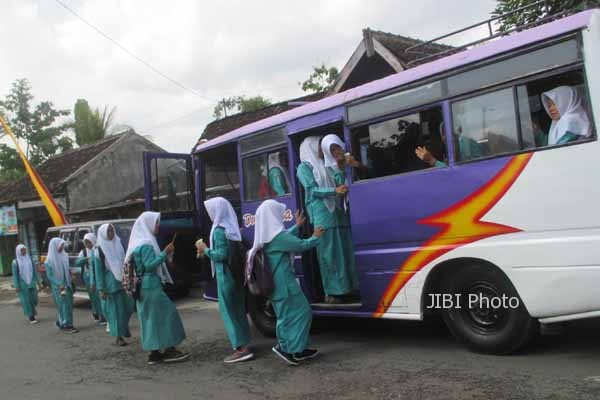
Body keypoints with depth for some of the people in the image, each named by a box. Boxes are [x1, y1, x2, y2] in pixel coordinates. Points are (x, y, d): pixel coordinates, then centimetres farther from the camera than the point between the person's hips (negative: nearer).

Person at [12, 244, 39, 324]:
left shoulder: (29, 259, 3)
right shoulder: (15, 262, -6)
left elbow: (34, 271, 7)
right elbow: (15, 274, -7)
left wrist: (37, 281, 6)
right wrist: (16, 286, -10)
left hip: (31, 282, 3)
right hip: (22, 284, -3)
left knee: (33, 299, 7)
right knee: (26, 300, -1)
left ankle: (32, 310, 38)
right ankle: (31, 317, 5)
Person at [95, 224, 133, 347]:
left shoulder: (118, 245, 7)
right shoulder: (99, 250, -8)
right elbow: (98, 271, -7)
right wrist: (101, 289, -11)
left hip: (123, 281, 5)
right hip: (111, 284, -5)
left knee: (128, 306, 9)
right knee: (116, 309, -1)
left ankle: (124, 328, 34)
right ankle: (118, 337, 8)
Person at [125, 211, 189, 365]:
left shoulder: (142, 242, 15)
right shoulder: (146, 244, -15)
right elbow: (150, 265, -22)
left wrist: (165, 255, 15)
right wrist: (165, 253, -21)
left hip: (146, 286, 10)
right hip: (151, 286, -10)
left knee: (152, 317, 10)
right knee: (165, 313, -5)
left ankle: (154, 352, 13)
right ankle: (168, 350, -1)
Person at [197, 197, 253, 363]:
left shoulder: (219, 231, -15)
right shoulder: (231, 228, 9)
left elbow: (221, 255, -20)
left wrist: (206, 250, -6)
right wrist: (207, 251, 16)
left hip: (226, 276, -8)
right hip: (236, 273, 8)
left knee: (229, 311, -3)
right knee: (238, 310, 14)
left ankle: (241, 348, -4)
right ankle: (243, 343, 22)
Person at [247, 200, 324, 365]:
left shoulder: (267, 236, 9)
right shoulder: (278, 235, -20)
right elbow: (301, 245, -13)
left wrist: (297, 226, 34)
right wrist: (315, 237, 4)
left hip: (276, 283, 10)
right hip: (284, 282, -10)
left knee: (288, 314, 15)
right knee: (301, 312, -1)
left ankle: (298, 349, 21)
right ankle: (285, 347, 0)